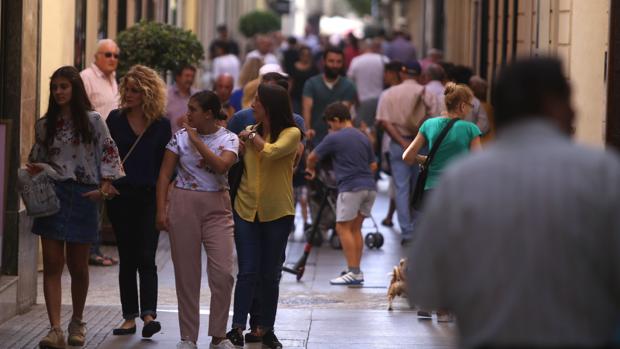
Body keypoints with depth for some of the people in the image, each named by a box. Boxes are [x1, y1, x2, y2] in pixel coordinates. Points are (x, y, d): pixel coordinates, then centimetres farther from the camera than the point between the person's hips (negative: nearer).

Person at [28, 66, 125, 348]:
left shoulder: (92, 121, 0)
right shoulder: (44, 125, 10)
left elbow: (109, 154, -1)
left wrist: (104, 187, -12)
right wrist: (34, 171, -4)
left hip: (82, 197, -2)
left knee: (78, 266, 7)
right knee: (52, 265, -7)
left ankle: (77, 323, 27)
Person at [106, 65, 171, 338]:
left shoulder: (161, 125, 1)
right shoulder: (115, 119, 3)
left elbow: (165, 165, 4)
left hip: (149, 197, -2)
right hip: (120, 196, 2)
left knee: (145, 257, -9)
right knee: (127, 259, 6)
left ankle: (148, 314, -14)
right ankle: (130, 317, 9)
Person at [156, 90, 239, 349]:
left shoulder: (228, 139, 0)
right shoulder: (180, 136, 3)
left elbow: (221, 165, -20)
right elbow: (165, 174, 3)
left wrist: (197, 140, -15)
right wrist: (161, 210, -6)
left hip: (217, 208, -1)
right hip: (183, 205, 1)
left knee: (223, 272, -8)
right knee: (186, 273, 3)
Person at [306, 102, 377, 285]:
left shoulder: (334, 138, -3)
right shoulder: (363, 138, 15)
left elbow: (312, 157, 6)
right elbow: (373, 165, 18)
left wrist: (310, 169, 27)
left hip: (351, 188, -7)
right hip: (369, 186, 7)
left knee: (343, 227, -2)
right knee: (356, 228, 13)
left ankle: (353, 272, -9)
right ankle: (357, 270, 12)